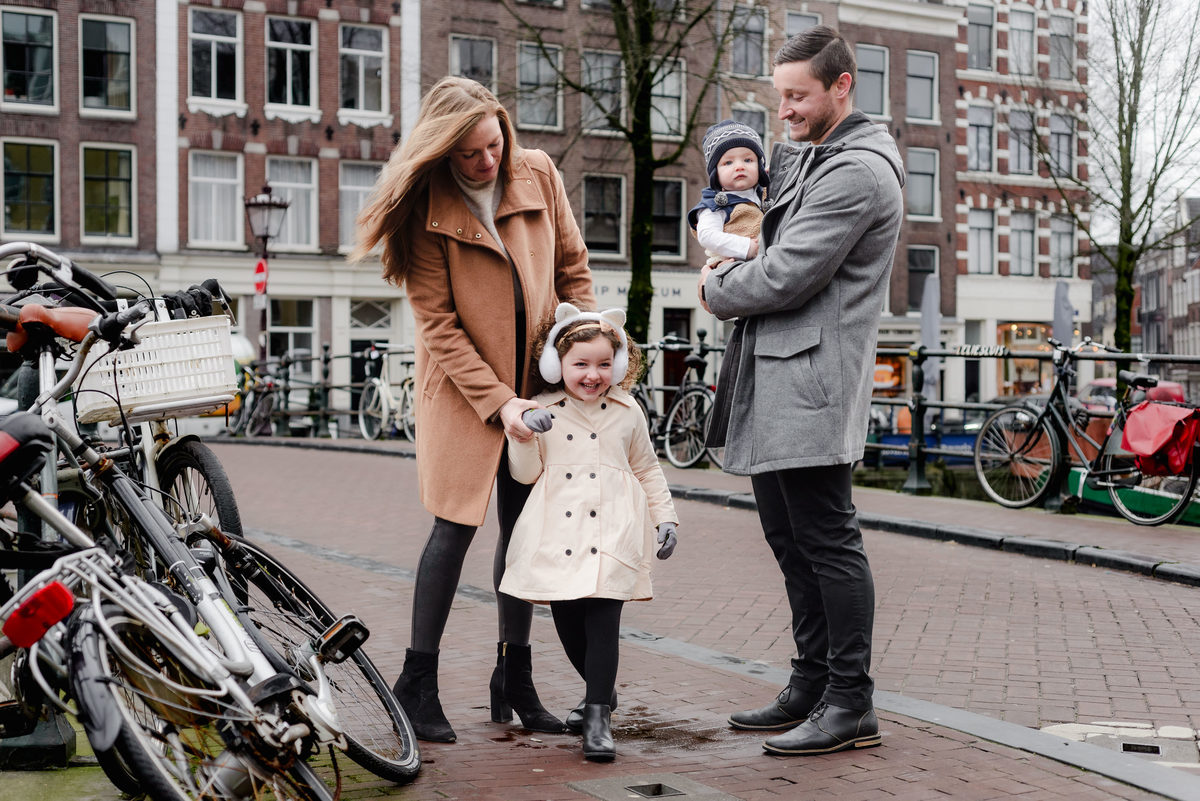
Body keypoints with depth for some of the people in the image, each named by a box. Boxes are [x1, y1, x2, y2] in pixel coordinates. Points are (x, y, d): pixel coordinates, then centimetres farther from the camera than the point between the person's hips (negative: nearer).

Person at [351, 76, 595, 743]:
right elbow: (439, 324, -14)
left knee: (525, 526, 8)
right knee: (457, 526, -7)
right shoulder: (426, 209, -13)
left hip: (536, 382, 4)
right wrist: (498, 401, -20)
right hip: (465, 387, -4)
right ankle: (418, 682, 6)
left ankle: (515, 676, 20)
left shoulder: (539, 175, -2)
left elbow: (573, 268, 9)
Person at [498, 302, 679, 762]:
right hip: (557, 536, 1)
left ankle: (599, 715, -7)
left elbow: (647, 468, 19)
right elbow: (524, 473, 4)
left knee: (603, 621, -10)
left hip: (611, 535, -1)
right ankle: (599, 691, 31)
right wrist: (524, 433, -13)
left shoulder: (628, 413, 9)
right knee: (567, 622, 8)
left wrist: (664, 517, 13)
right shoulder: (542, 412, 5)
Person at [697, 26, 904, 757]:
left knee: (828, 540, -7)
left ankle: (852, 705, -1)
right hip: (775, 381, 11)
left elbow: (788, 276, -18)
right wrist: (726, 271, 16)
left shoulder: (857, 173, -12)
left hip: (813, 379, -11)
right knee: (791, 539, 14)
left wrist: (716, 291, 0)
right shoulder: (806, 159, 20)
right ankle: (812, 687, 23)